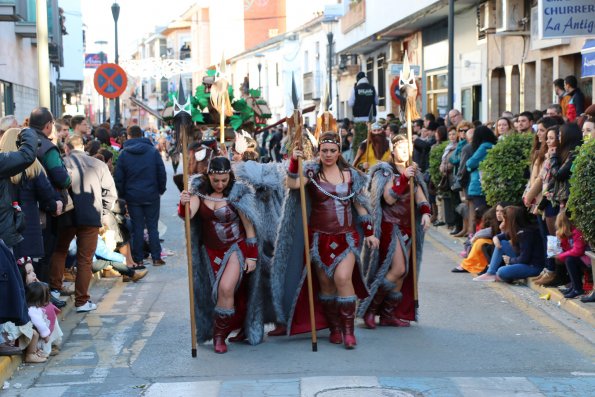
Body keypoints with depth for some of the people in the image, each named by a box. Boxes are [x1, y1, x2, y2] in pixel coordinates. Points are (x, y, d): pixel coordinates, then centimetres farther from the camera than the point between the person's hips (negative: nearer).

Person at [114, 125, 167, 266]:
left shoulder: (123, 154, -1)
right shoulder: (153, 151, -1)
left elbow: (118, 178, -2)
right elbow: (161, 173, -1)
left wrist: (122, 194, 6)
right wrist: (161, 189, 9)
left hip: (133, 196, 0)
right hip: (151, 195, 0)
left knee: (137, 228, 6)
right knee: (152, 227, 7)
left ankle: (138, 259, 9)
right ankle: (156, 257, 7)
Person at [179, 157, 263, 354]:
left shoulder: (237, 193, -12)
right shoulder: (200, 191, -3)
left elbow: (249, 226, -8)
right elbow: (188, 215, -17)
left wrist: (252, 256, -8)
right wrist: (183, 204, -39)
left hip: (235, 247, -4)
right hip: (210, 250, 4)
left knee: (226, 288, -20)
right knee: (213, 292, 10)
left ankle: (220, 336, -8)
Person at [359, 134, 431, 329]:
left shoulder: (413, 172, 16)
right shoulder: (385, 171, -4)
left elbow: (421, 197, 9)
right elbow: (389, 198, -16)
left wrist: (426, 212, -11)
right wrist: (404, 178, -23)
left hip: (407, 226, 7)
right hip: (390, 225, -7)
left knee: (403, 272, 4)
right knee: (399, 269, -18)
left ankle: (389, 314, 13)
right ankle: (369, 307, -5)